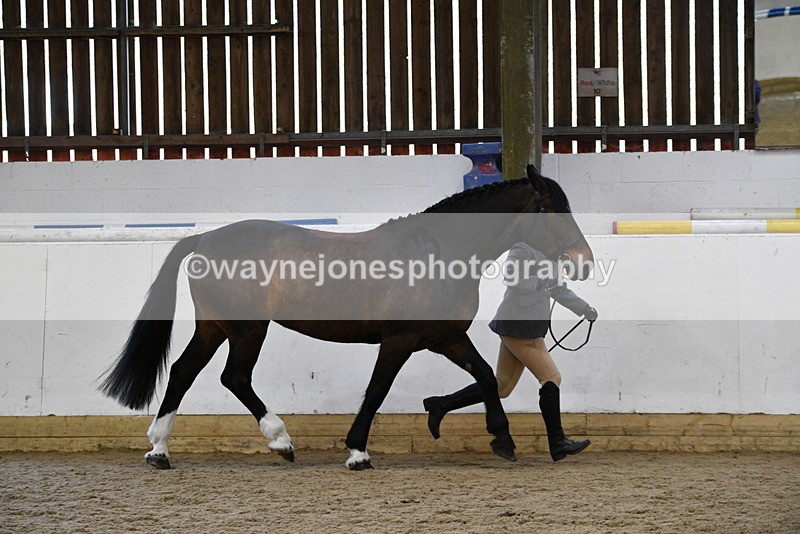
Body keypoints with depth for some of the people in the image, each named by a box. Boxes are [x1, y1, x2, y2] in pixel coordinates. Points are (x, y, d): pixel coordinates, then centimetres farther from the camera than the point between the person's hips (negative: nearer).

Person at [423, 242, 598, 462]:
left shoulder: (544, 253, 15)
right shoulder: (522, 249, -13)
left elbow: (559, 290, 21)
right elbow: (512, 279, -27)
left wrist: (585, 308, 14)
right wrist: (543, 280, -26)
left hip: (527, 326, 10)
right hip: (518, 326, -10)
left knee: (501, 387, 11)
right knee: (551, 378, -7)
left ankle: (441, 405, 17)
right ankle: (557, 444, -1)